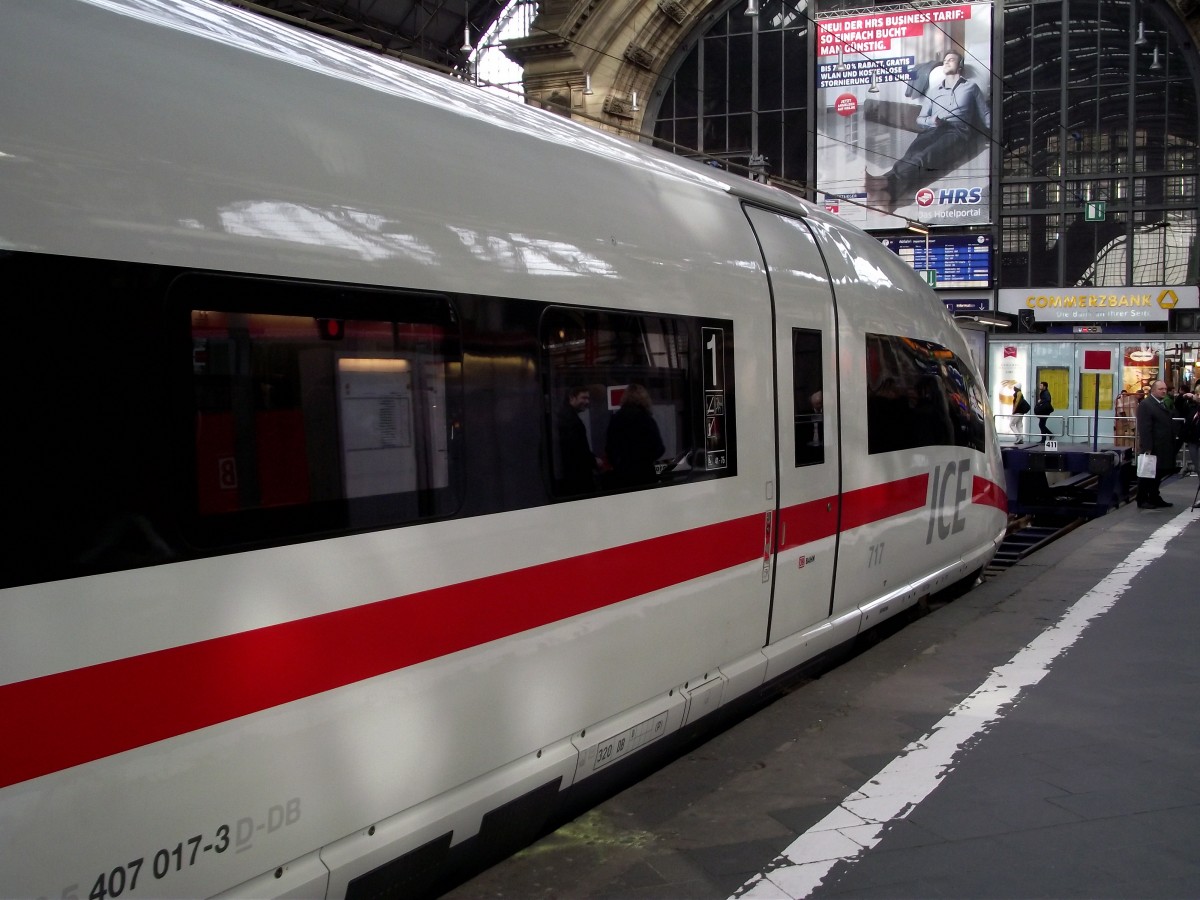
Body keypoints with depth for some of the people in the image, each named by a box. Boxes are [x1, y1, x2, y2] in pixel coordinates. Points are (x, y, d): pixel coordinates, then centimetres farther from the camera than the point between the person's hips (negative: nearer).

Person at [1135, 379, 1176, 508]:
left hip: (1163, 448, 8)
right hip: (1151, 448, -8)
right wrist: (1146, 448, -23)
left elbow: (1169, 425, 19)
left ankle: (1155, 498, 22)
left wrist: (1172, 446, 13)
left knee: (1158, 475, 14)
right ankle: (1142, 501, 7)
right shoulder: (1145, 405, -11)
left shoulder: (1164, 404, 17)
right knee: (1147, 475, 0)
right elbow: (1144, 429, -18)